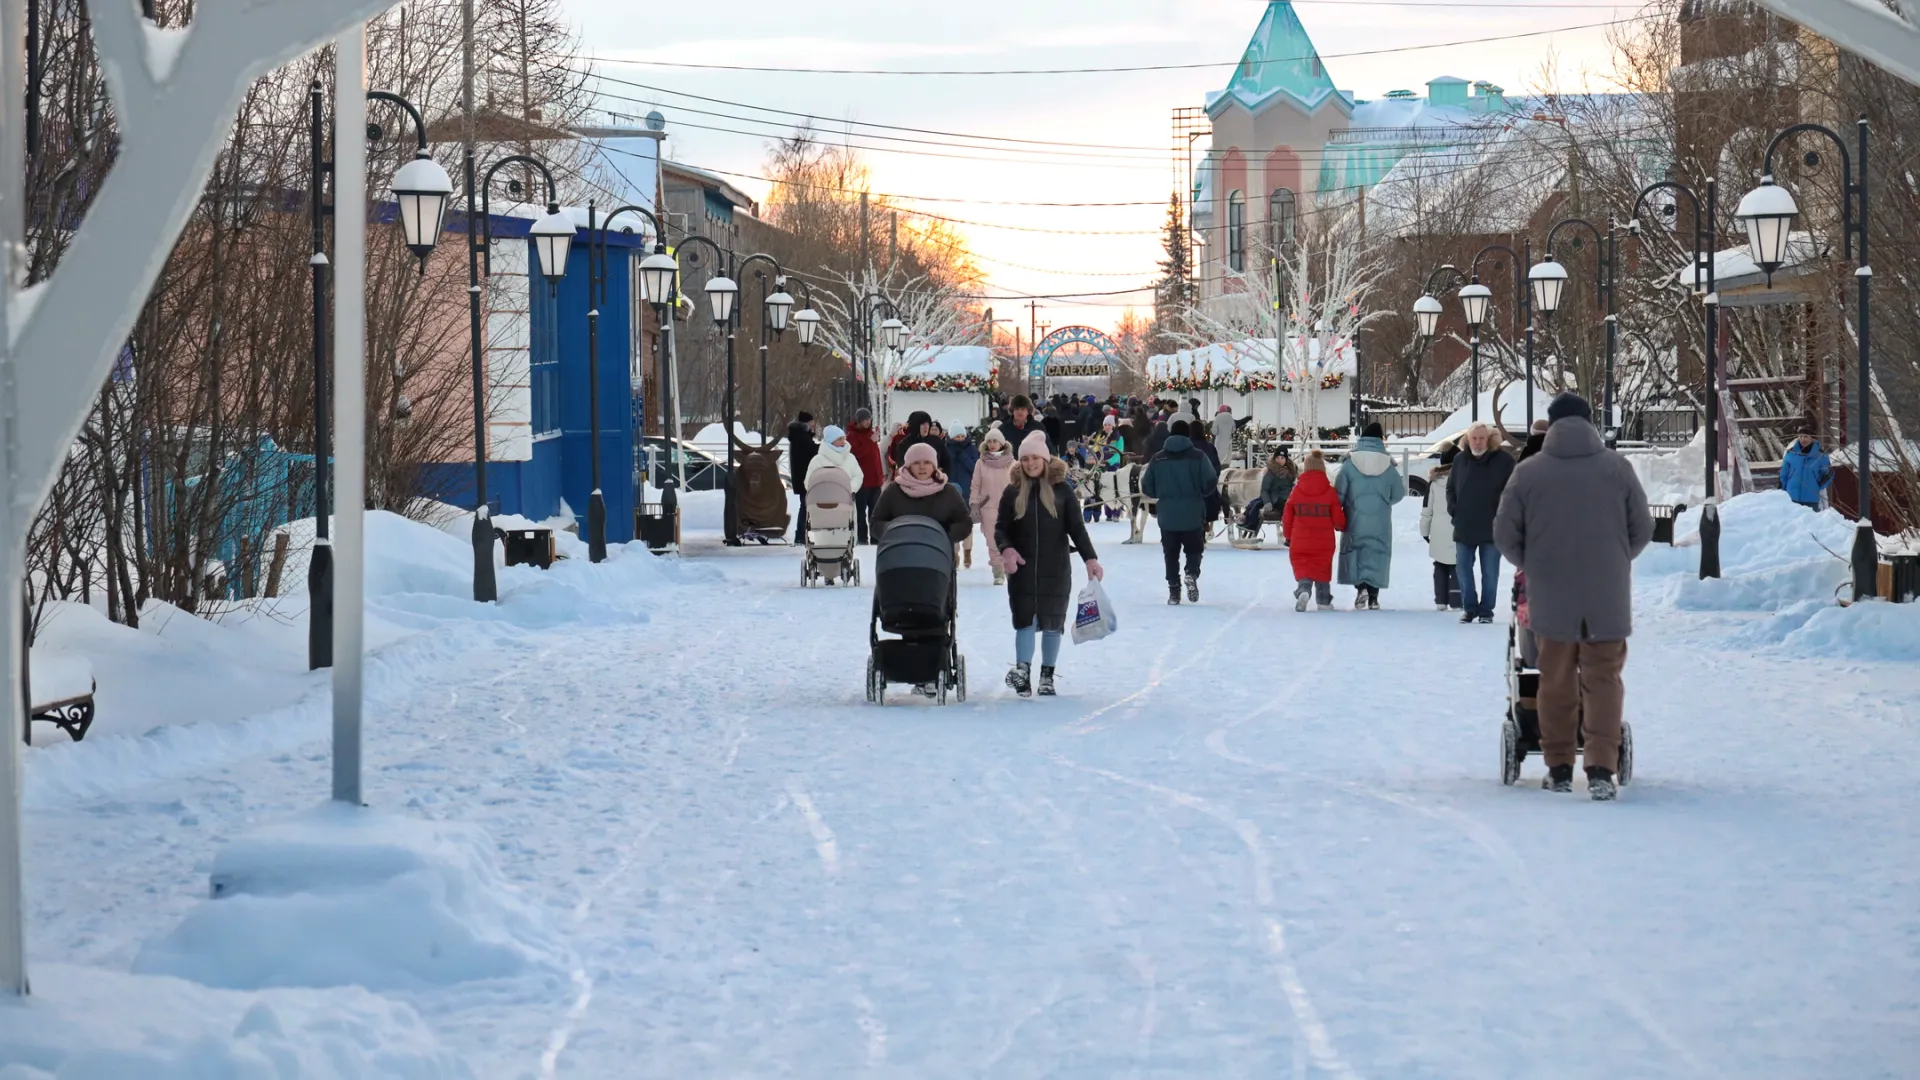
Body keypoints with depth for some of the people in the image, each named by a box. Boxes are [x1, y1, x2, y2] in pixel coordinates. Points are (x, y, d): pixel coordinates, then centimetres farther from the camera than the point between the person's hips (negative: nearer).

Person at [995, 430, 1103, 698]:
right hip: (1022, 569, 0)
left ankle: (1047, 676, 13)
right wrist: (1006, 549, -19)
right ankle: (1023, 670, -6)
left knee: (1052, 622, 5)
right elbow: (1000, 528, 2)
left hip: (1056, 569, 0)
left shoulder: (1061, 490, 1)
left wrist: (1090, 558, -11)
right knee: (1025, 620, -5)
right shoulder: (1013, 493, 4)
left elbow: (1077, 527, 0)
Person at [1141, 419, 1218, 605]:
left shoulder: (1158, 458, 0)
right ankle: (1192, 574, -13)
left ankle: (1174, 591, 10)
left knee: (1171, 554, 13)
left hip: (1167, 516, 1)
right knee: (1194, 549, 14)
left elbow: (1147, 488, 2)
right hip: (1193, 515, -1)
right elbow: (1210, 483, -11)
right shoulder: (1197, 456, -7)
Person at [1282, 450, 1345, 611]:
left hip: (1300, 542, 0)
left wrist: (1288, 536, 18)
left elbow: (1287, 518, 3)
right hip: (1324, 543, 0)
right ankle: (1324, 601, 23)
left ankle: (1303, 590, -25)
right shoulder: (1330, 492, -6)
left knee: (1303, 568, 3)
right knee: (1322, 570, 16)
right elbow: (1338, 519, -1)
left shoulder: (1296, 491, -3)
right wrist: (1342, 527, 23)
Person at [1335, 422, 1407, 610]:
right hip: (1380, 523, 1)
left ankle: (1361, 587, -15)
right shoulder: (1388, 464, 0)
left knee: (1356, 552, 7)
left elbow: (1339, 492, -5)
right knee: (1377, 553, 6)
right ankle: (1373, 597, 2)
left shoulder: (1350, 462, -5)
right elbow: (1398, 493, 5)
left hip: (1356, 519, -1)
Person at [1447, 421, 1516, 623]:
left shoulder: (1503, 461, -6)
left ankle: (1486, 610, 12)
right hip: (1464, 527, 3)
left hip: (1492, 528, -3)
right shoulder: (1460, 460, 6)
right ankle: (1469, 607, 17)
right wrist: (1453, 509, 4)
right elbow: (1451, 488, 16)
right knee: (1463, 569, 6)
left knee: (1490, 572, 3)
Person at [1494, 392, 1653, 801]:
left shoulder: (1528, 472, -4)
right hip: (1608, 598, 0)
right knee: (1603, 679, 3)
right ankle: (1601, 769, -10)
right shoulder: (1617, 467, -1)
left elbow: (1505, 534, 0)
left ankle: (1559, 768, 17)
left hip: (1551, 598, 0)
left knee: (1556, 680, 12)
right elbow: (1642, 529, 4)